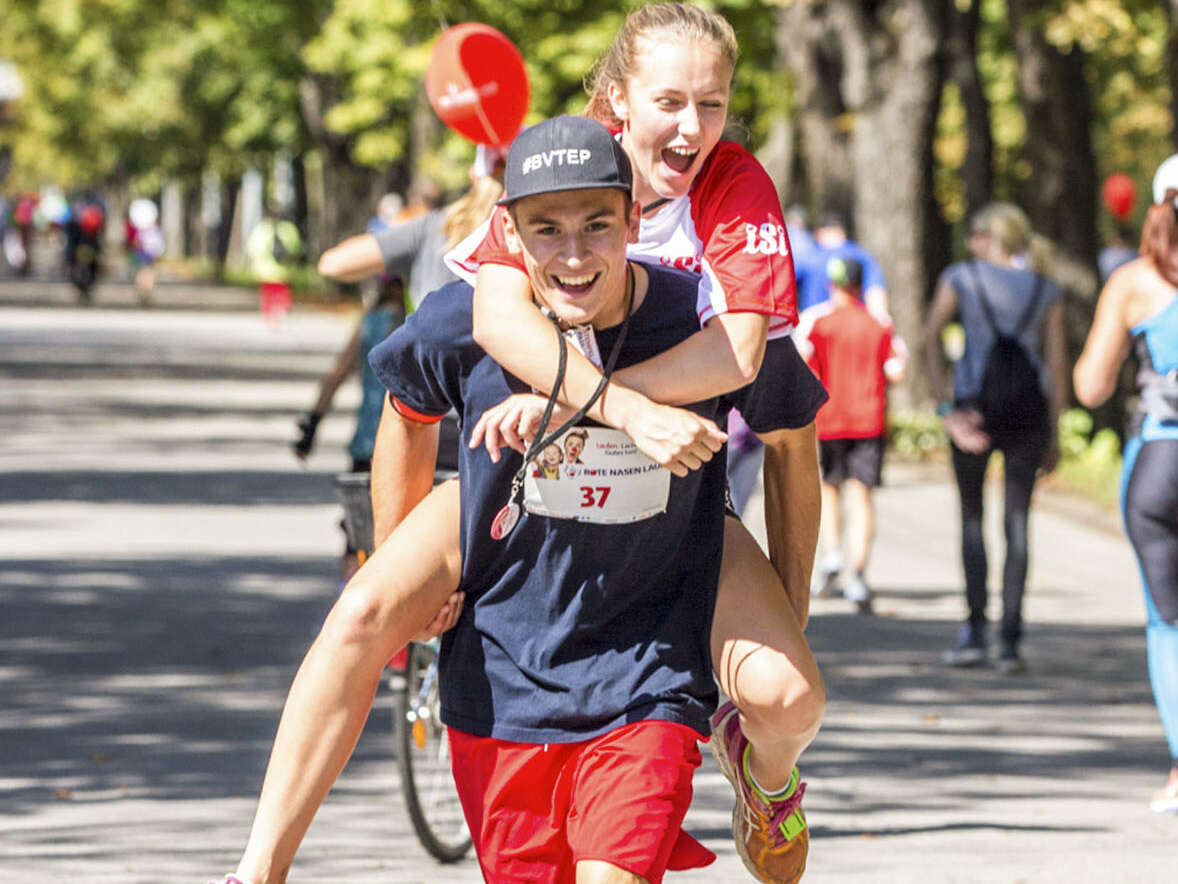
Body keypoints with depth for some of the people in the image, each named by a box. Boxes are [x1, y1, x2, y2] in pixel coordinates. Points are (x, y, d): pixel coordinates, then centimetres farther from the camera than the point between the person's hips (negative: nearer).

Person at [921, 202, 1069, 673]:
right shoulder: (1046, 291, 11)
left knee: (972, 516, 12)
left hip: (976, 402, -1)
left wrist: (947, 410, -9)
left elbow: (930, 338, -7)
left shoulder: (961, 277, 5)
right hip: (1028, 406, 2)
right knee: (1017, 520, 3)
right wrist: (1053, 434, 10)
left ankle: (975, 630, 4)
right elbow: (1057, 364, 6)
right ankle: (1011, 638, -4)